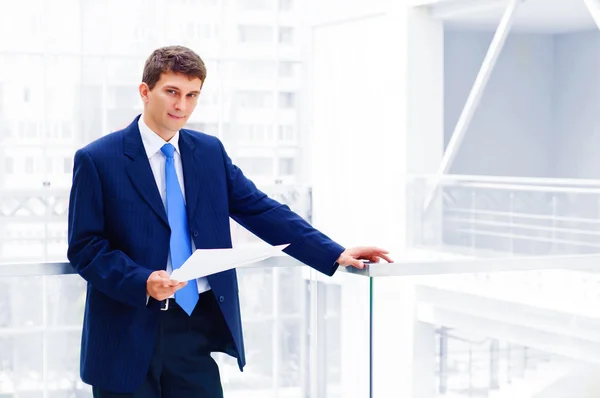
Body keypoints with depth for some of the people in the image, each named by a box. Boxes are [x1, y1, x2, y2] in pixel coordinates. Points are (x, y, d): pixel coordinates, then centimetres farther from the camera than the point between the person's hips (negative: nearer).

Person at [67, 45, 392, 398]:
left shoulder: (210, 152, 9)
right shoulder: (97, 159, -4)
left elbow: (262, 211, 6)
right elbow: (85, 247, -7)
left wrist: (335, 254, -3)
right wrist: (143, 282, -22)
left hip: (198, 326, 4)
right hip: (129, 332, -3)